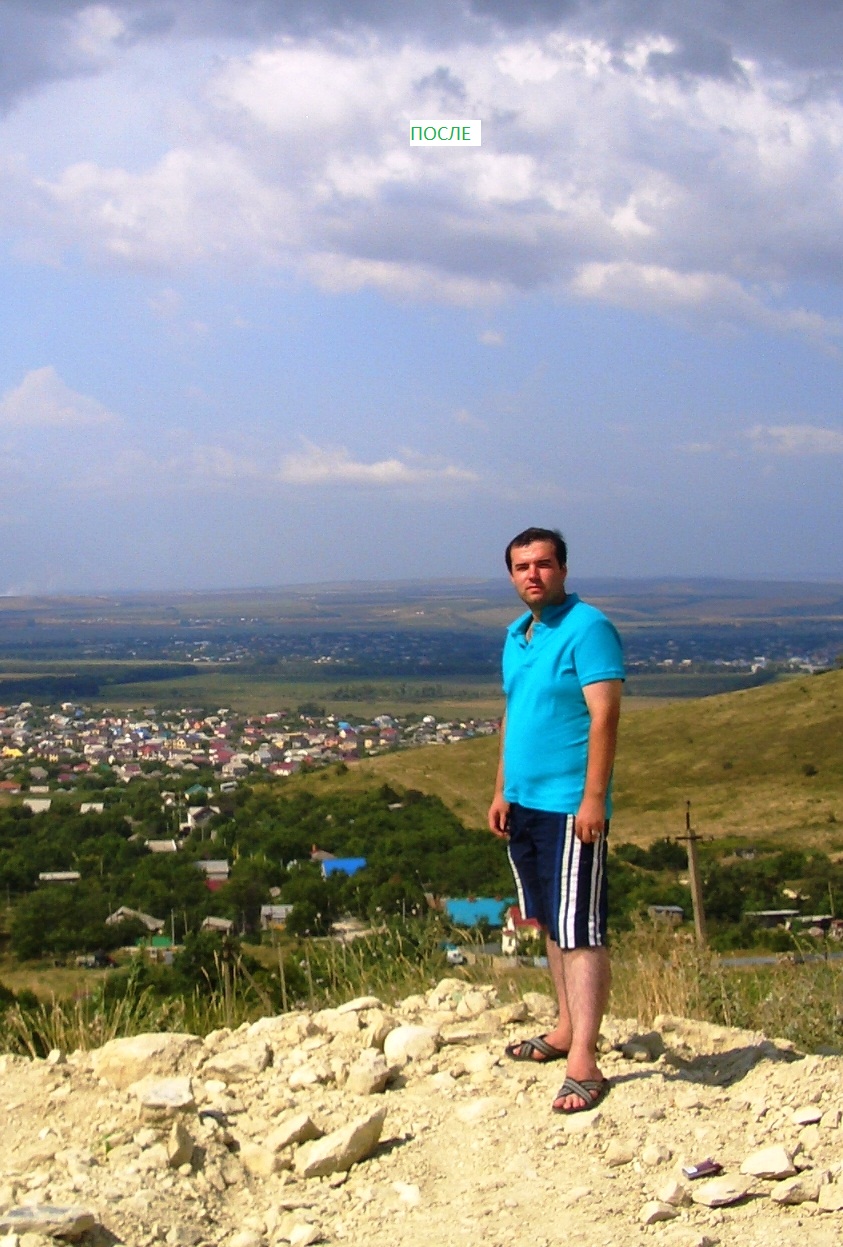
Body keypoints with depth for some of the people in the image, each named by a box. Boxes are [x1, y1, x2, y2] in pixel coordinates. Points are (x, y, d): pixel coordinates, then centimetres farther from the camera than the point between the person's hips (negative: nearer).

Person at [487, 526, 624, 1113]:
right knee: (551, 925, 16)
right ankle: (567, 1029, 27)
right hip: (523, 803, 8)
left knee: (580, 933, -9)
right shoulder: (516, 635, 15)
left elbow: (605, 715, -17)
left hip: (570, 805, -8)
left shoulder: (588, 627, -10)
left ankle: (583, 1063, -11)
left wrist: (594, 798, -22)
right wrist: (502, 792, 16)